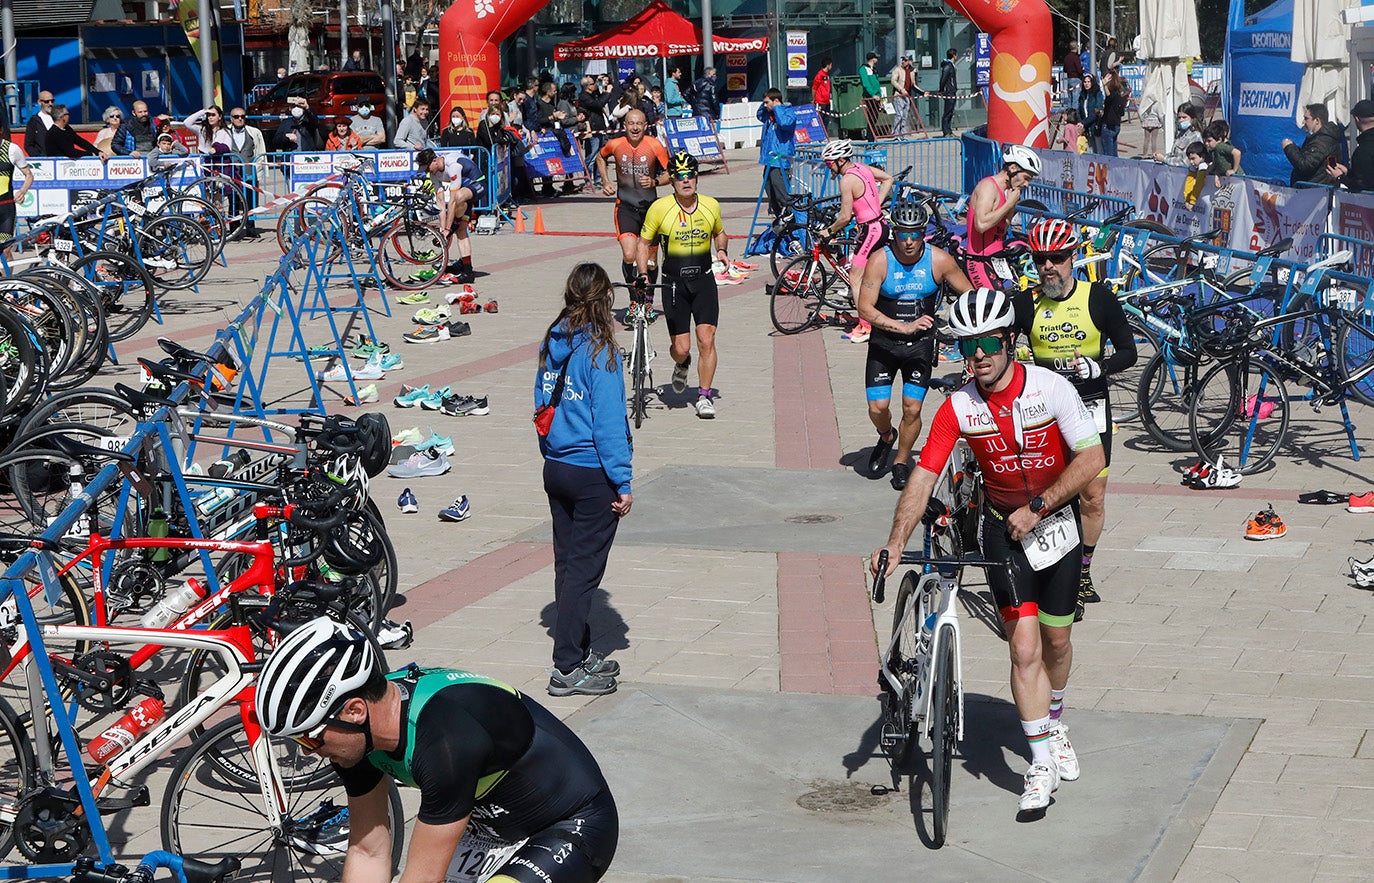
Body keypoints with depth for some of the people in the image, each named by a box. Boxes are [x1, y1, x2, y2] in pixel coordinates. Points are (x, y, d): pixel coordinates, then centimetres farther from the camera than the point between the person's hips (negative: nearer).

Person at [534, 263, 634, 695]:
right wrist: (623, 483, -12)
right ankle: (568, 668, 2)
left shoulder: (552, 343, 4)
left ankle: (581, 652, 28)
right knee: (583, 569, -1)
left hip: (555, 469, 7)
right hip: (592, 476, -7)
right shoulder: (600, 350, -17)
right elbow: (609, 422, -17)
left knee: (568, 563, 15)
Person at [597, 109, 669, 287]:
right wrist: (606, 182, 6)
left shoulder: (654, 145, -9)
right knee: (629, 256, -19)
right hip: (625, 206, 0)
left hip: (650, 206, 1)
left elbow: (670, 173, -1)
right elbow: (600, 157, 18)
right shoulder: (615, 145, -6)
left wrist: (654, 182, -20)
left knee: (650, 263, 5)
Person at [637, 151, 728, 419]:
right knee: (681, 348, -2)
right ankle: (682, 365, 36)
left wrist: (722, 250, 0)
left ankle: (705, 396, 4)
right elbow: (644, 243, 2)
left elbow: (719, 233, 21)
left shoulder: (711, 205, 0)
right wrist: (643, 275, -10)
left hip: (704, 280, 1)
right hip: (674, 283, -1)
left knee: (706, 341, -10)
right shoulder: (660, 208, -8)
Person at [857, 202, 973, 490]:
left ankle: (902, 462, 20)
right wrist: (904, 327, -28)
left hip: (920, 346, 0)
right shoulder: (880, 261, -15)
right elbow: (865, 308, -19)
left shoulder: (939, 260, -11)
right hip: (884, 344, 0)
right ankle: (886, 437, 31)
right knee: (878, 407, -5)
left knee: (912, 410, -4)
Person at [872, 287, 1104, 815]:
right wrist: (896, 543, -29)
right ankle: (1042, 763, -2)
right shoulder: (958, 408, -15)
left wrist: (1037, 507, -22)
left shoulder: (1050, 388, -19)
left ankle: (1054, 724, 41)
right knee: (1024, 644, -11)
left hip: (1056, 519, 0)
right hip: (1003, 527, 0)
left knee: (1056, 638, 12)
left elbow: (1092, 458, -17)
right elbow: (923, 477, -18)